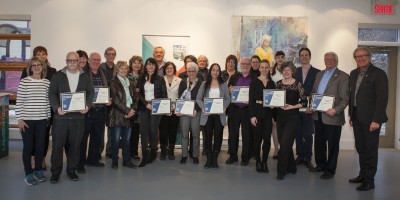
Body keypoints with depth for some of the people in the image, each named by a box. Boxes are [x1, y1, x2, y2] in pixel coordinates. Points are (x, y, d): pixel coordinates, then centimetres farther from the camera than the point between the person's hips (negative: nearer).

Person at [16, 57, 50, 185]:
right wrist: (20, 119, -9)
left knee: (40, 146, 9)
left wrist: (48, 116, 10)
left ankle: (38, 170, 25)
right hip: (27, 119, -3)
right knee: (28, 147, 3)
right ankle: (28, 173, 15)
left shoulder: (47, 82, 5)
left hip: (42, 119, 3)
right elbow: (19, 102, -6)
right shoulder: (24, 81, -6)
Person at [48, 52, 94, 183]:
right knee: (57, 145, 2)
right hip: (61, 116, -1)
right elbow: (52, 93, -1)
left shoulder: (85, 77, 8)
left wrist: (87, 106, -10)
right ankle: (55, 172, 15)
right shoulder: (58, 76, 3)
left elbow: (91, 92, 7)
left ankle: (71, 170, 23)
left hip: (78, 116, 2)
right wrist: (57, 107, -16)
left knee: (75, 145, 8)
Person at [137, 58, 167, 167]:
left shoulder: (160, 79, 5)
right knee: (144, 130, -4)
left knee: (153, 130, -4)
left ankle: (153, 153, 14)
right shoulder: (142, 79, 11)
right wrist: (146, 104, -8)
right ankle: (145, 157, -2)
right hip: (144, 108, 2)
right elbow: (139, 93, 6)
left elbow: (164, 95, 4)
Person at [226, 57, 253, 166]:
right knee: (233, 133, 8)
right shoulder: (234, 77, 12)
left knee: (247, 134, 3)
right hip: (234, 109, 3)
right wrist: (230, 90, -9)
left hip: (247, 109, -2)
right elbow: (227, 90, 12)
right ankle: (232, 156, 21)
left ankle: (245, 157, 15)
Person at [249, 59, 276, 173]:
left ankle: (264, 162, 13)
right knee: (258, 138, 2)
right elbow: (251, 99, -4)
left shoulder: (271, 83, 11)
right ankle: (258, 162, 15)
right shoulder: (254, 82, 1)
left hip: (268, 113, 3)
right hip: (257, 113, -3)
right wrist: (252, 115, -11)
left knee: (267, 138, 1)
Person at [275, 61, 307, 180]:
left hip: (293, 118, -5)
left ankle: (281, 171, 1)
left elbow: (304, 102, -5)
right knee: (285, 143, 10)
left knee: (285, 143, -10)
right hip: (280, 117, 5)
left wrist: (292, 106, -16)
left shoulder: (298, 84, -4)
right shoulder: (278, 84, 8)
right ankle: (291, 167, 28)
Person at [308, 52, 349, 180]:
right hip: (318, 114, 6)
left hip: (332, 116, -6)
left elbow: (345, 99, -11)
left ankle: (330, 169, 17)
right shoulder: (319, 74, 14)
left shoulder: (343, 76, -6)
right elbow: (314, 92, 19)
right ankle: (320, 164, 32)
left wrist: (335, 110, -23)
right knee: (319, 142, 16)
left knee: (332, 144, 5)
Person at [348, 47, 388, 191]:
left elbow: (382, 98, -15)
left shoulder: (378, 74, -10)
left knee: (370, 150, 3)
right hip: (357, 118, 6)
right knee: (360, 148, 14)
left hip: (371, 119, -6)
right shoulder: (354, 74, 11)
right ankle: (362, 175, 27)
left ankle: (369, 180, 12)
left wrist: (376, 120, -19)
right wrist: (351, 115, 10)